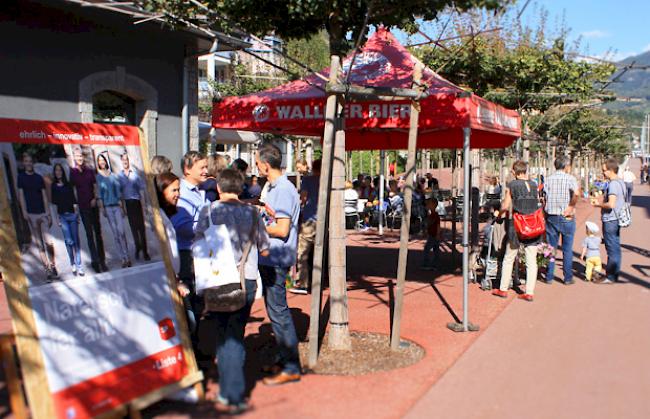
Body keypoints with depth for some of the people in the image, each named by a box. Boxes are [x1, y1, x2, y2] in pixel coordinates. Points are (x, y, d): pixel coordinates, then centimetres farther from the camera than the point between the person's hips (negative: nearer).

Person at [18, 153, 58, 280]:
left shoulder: (39, 177, 10)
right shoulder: (21, 177, 6)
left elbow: (45, 196, 7)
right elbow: (21, 195, 1)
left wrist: (48, 213, 0)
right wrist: (24, 211, -10)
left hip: (42, 213, 1)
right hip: (31, 214, -1)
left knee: (48, 242, -10)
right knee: (39, 244, 1)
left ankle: (53, 266, 5)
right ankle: (47, 269, 5)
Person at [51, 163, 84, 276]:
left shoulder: (68, 185, 8)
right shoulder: (53, 186, 4)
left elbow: (74, 200, 9)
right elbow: (54, 203, 4)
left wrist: (77, 213, 3)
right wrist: (57, 218, 0)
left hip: (72, 214, 1)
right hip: (62, 216, -1)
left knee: (76, 240, 0)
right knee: (69, 241, -4)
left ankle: (79, 265, 3)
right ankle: (73, 264, 9)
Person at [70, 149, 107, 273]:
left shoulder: (90, 171, 7)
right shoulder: (72, 172, -1)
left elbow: (95, 186, 11)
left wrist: (95, 198, -3)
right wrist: (75, 203, -9)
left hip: (93, 204, 3)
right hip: (82, 206, -2)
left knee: (98, 232, 5)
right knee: (89, 233, -1)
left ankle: (102, 260, 12)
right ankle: (95, 260, 3)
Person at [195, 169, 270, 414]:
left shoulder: (208, 211, -3)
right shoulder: (252, 212, 1)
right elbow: (264, 250, 8)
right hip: (246, 281, 1)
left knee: (223, 334, 9)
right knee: (236, 334, 10)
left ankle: (232, 394, 10)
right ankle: (230, 391, 11)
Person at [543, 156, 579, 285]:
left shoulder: (548, 180, 5)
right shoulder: (570, 178, -8)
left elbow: (544, 199, 4)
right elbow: (576, 193, -27)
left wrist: (546, 215, 12)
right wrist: (571, 207, -14)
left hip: (551, 217, 3)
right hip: (566, 218, -3)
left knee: (551, 248, 10)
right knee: (567, 249, 6)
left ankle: (549, 277, 12)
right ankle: (568, 278, 10)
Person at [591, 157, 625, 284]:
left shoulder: (613, 184, -19)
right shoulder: (621, 183, 12)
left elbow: (610, 204, -27)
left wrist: (599, 204, -9)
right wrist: (599, 200, 12)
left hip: (610, 220, -10)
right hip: (617, 220, 10)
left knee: (612, 249, -3)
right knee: (616, 247, 15)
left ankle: (610, 277, 4)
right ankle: (615, 274, 23)